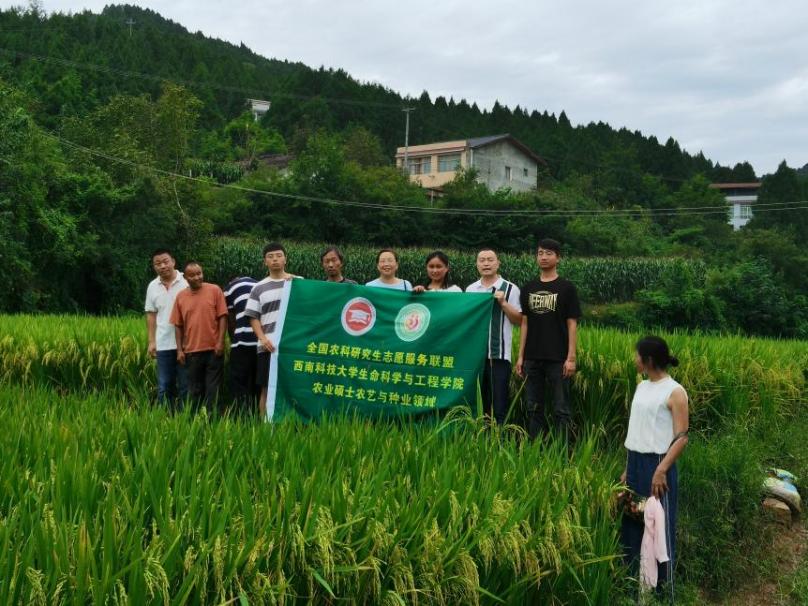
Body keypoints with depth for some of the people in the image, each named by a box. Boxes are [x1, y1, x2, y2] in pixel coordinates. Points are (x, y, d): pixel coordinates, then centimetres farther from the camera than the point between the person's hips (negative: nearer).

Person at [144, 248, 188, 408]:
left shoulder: (187, 281, -6)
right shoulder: (152, 286, 8)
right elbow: (151, 315, 12)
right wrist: (151, 341, 7)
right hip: (163, 345, 4)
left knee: (186, 386, 4)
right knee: (164, 387, 9)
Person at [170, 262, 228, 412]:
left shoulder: (215, 290, -3)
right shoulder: (180, 296, 4)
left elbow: (223, 317, -3)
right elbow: (178, 325, 7)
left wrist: (220, 342, -10)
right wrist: (179, 350, 2)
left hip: (213, 348, -2)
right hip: (191, 350, 3)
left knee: (213, 387, 4)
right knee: (195, 388, 12)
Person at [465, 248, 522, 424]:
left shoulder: (510, 289, 0)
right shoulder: (470, 289, 12)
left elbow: (519, 320, -2)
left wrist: (503, 303, -13)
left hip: (499, 354, -4)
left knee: (499, 403, -2)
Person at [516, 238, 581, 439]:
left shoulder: (566, 288, -1)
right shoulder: (528, 288, 10)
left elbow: (572, 324, -3)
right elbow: (524, 323, 11)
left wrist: (571, 357, -9)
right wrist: (520, 356, 7)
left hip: (557, 359, -4)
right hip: (533, 358, 4)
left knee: (561, 409, 0)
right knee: (533, 408, 10)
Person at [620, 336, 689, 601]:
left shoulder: (675, 392, -11)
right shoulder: (642, 386, 11)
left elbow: (682, 437, -14)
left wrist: (661, 471, -22)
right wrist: (628, 468, 14)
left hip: (657, 465, -7)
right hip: (635, 463, 7)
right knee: (631, 523, 12)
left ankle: (663, 593, 13)